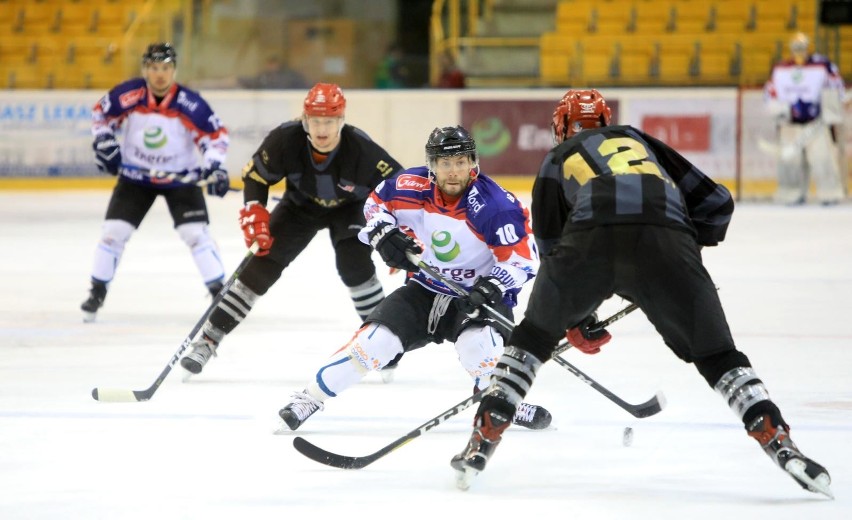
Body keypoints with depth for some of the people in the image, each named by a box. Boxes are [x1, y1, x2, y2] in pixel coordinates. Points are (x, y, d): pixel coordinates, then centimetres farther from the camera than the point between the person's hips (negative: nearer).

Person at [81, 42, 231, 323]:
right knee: (114, 230, -3)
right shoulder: (128, 95, -19)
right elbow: (101, 113, 0)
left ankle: (219, 291, -2)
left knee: (195, 232, -12)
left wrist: (214, 168, -27)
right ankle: (97, 291, 13)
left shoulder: (190, 104, -23)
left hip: (181, 177, -2)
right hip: (135, 176, 2)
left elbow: (215, 135, -14)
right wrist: (104, 143, -11)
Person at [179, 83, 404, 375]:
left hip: (349, 207, -2)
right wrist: (254, 215, -25)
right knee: (260, 266, -8)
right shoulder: (285, 140, -30)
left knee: (355, 265, -26)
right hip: (301, 205, 2)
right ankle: (208, 339, -2)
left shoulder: (361, 150, -35)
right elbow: (255, 175, -13)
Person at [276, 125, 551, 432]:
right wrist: (382, 233, -12)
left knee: (477, 343, -33)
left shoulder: (495, 205, -24)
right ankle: (310, 398, -2)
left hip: (479, 295, -3)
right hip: (425, 290, 3)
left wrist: (491, 288, -35)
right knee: (376, 338, -14)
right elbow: (376, 202, 8)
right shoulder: (412, 188, -13)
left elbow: (523, 259, -20)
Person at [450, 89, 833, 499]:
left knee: (535, 334, 25)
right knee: (716, 354, 13)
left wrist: (576, 323, 41)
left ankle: (485, 438, 18)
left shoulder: (556, 159, 35)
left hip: (589, 237, -1)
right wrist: (690, 250, 47)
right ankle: (777, 442, -6)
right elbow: (715, 202, 32)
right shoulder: (638, 139, 39)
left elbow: (550, 244, 32)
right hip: (665, 239, 1)